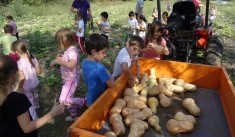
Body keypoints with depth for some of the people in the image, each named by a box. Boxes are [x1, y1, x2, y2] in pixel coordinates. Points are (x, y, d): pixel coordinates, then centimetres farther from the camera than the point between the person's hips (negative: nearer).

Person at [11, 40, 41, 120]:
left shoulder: (19, 63, -29)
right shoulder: (33, 59, -12)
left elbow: (22, 78, -27)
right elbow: (38, 72, -4)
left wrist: (18, 87, -12)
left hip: (26, 86, -5)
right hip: (34, 83, 6)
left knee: (29, 102, 14)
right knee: (35, 94, 32)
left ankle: (34, 118, 28)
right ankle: (36, 105, 59)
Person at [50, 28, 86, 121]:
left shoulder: (73, 51, -23)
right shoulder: (68, 50, 5)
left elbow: (72, 65, -38)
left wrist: (57, 61, -33)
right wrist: (61, 58, 1)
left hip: (71, 79, -10)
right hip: (67, 78, 10)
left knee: (64, 100, -12)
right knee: (68, 98, 20)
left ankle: (83, 101, 7)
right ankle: (73, 115, 38)